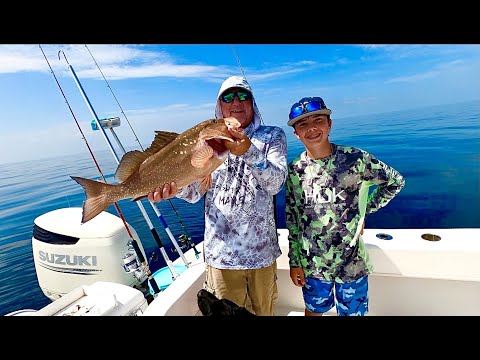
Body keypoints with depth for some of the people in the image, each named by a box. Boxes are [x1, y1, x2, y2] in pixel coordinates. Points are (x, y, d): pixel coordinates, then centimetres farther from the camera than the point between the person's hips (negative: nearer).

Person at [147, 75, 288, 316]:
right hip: (222, 251, 0)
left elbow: (276, 184, -14)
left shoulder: (272, 136, 2)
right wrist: (175, 187, -25)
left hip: (262, 248, 0)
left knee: (264, 310, 20)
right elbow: (195, 191, -2)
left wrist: (249, 151, -31)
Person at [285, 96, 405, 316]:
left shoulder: (355, 159, -13)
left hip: (352, 262, -1)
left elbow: (396, 181, 2)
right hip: (311, 264, 1)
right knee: (314, 310, 21)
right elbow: (292, 219, -1)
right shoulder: (294, 170, -7)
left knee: (353, 312, 19)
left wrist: (364, 210, -5)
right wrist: (294, 262, 2)